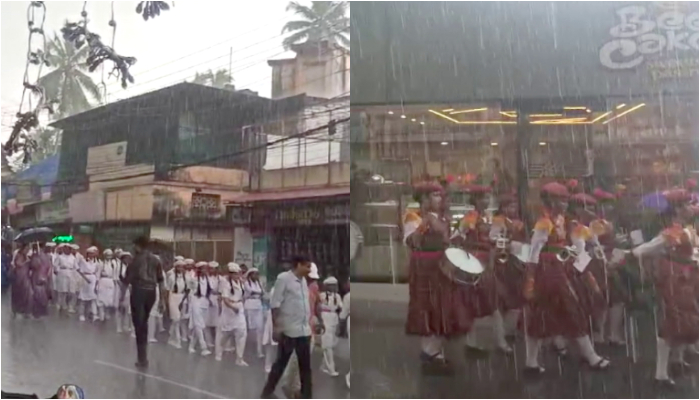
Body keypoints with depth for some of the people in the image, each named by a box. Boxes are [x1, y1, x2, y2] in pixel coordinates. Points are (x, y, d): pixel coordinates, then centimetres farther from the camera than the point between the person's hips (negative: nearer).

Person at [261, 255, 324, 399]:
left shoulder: (303, 281, 11)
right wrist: (276, 327, -16)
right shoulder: (283, 278, -10)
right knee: (281, 363, 5)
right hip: (288, 330, -7)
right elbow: (275, 304, -12)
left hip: (304, 330, 7)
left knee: (305, 365, 10)